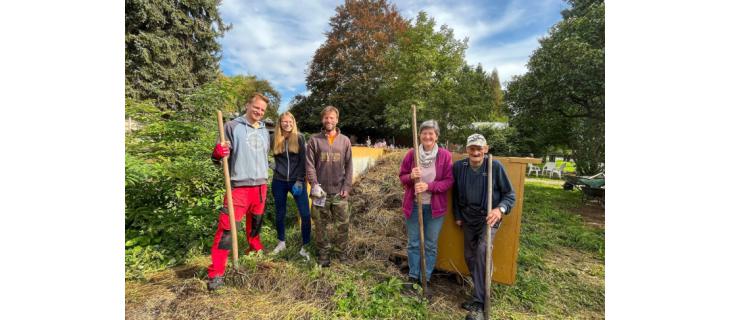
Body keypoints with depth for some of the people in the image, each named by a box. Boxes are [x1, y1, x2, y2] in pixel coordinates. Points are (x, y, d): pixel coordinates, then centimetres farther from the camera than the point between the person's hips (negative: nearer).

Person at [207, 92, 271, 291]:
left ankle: (256, 249, 43)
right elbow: (219, 157, -4)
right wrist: (218, 153, -27)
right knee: (227, 227, -4)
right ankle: (216, 273, 8)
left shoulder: (264, 131, 13)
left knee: (256, 222, 20)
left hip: (260, 185, 5)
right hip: (239, 186, -5)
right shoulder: (232, 126, -4)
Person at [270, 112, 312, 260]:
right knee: (280, 214, 13)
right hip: (279, 182, 2)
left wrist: (300, 180, -11)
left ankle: (305, 246, 11)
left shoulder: (299, 138, -2)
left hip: (296, 181, -2)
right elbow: (275, 159, 16)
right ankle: (281, 242, 34)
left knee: (305, 214, -6)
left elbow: (303, 160, -6)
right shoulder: (275, 139, 2)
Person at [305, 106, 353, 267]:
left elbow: (349, 166, 5)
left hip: (340, 191, 1)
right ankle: (323, 255, 25)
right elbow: (309, 165, 0)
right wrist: (314, 184, -11)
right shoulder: (314, 140, 3)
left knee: (343, 224, 8)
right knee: (322, 225, 9)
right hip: (321, 191, -1)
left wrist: (347, 186, -3)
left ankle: (340, 252, 29)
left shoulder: (345, 140, 7)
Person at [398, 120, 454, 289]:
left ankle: (425, 279, 31)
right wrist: (411, 176, -21)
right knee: (413, 243, 12)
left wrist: (428, 186, -22)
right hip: (413, 205, 1)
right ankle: (413, 277, 31)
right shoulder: (411, 154, -4)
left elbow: (449, 181, -8)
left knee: (430, 245, 12)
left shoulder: (445, 155, -7)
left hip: (435, 207, -1)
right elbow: (402, 177, 2)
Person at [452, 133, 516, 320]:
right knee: (470, 256, 12)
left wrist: (500, 209, -29)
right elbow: (456, 194, 5)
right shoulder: (459, 166, -7)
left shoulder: (495, 166, -16)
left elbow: (510, 194, -9)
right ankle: (481, 293, 36)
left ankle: (479, 304, -10)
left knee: (483, 251, -23)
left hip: (489, 217, -4)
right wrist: (458, 216, 8)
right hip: (468, 218, 4)